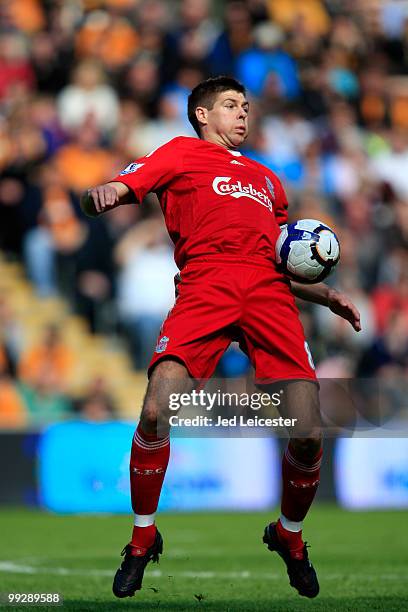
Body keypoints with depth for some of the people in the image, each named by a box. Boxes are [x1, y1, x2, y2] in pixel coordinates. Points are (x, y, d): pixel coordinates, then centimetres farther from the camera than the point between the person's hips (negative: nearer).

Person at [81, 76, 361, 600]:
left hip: (269, 293, 4)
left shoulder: (267, 179, 35)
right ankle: (143, 540, -1)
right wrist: (102, 194, -17)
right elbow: (117, 190, 7)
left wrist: (324, 295, 22)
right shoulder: (181, 153, 22)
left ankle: (289, 537, 18)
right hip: (204, 289, -3)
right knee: (156, 413, -23)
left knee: (308, 437, -11)